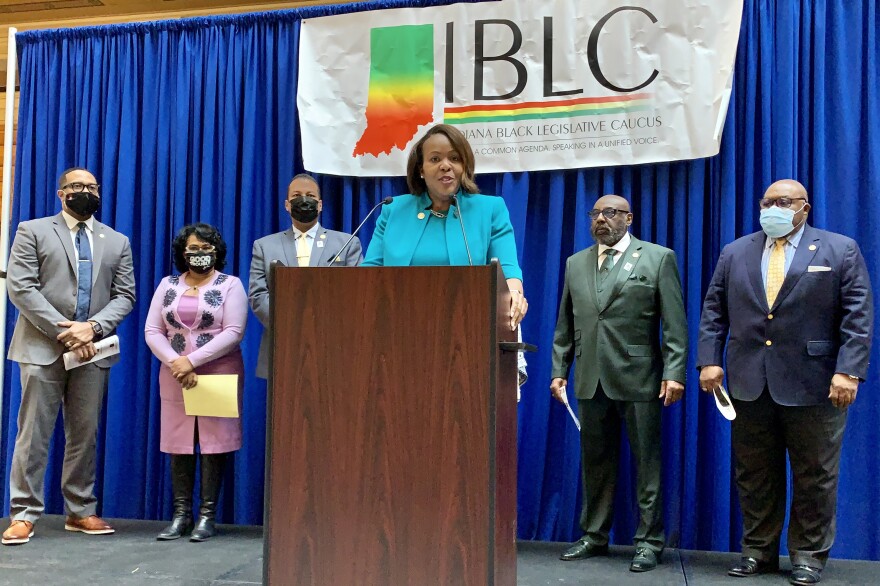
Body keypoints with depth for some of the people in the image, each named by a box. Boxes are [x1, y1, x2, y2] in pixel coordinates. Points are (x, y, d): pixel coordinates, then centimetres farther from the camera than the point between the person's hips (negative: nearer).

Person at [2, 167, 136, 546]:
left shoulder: (117, 241, 14)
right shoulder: (32, 231, 4)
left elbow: (124, 295, 7)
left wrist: (92, 327, -10)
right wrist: (63, 330, -13)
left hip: (93, 350, 3)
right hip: (43, 347, -3)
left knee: (85, 434, 7)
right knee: (34, 433, -1)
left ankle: (81, 511, 16)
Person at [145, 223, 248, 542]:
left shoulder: (231, 285, 0)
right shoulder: (168, 285, 11)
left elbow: (233, 333, -10)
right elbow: (152, 331, 5)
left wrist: (192, 360, -16)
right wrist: (176, 363, -11)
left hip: (218, 374, -3)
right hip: (175, 375, 3)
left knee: (213, 443, -2)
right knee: (178, 444, 4)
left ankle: (207, 515, 5)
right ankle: (181, 515, 11)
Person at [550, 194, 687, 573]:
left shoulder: (658, 258, 2)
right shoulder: (575, 264, 14)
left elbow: (674, 324, -4)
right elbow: (565, 326, 14)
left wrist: (674, 372, -11)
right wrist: (559, 370, 8)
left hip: (638, 378, -4)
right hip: (591, 380, 4)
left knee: (647, 463, 4)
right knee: (595, 462, 10)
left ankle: (649, 541, 14)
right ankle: (594, 536, 22)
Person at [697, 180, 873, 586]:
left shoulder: (840, 250, 1)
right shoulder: (735, 253, 10)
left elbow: (858, 316, -5)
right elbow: (713, 312, 8)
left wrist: (848, 371, -15)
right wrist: (709, 360, -3)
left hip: (813, 384, -3)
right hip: (749, 383, 3)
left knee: (814, 477, 7)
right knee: (753, 475, 10)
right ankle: (757, 551, 22)